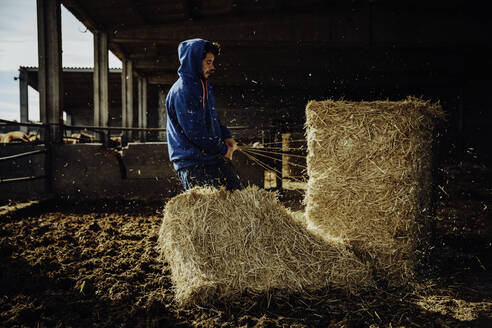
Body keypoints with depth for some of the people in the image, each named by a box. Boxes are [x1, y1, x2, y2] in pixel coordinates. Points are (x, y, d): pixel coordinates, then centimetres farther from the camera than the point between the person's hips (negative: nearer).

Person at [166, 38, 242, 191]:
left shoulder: (205, 86, 14)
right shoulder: (182, 90, -16)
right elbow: (195, 132, -19)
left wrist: (226, 136, 6)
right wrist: (222, 149, -10)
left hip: (214, 157, 9)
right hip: (193, 165, -9)